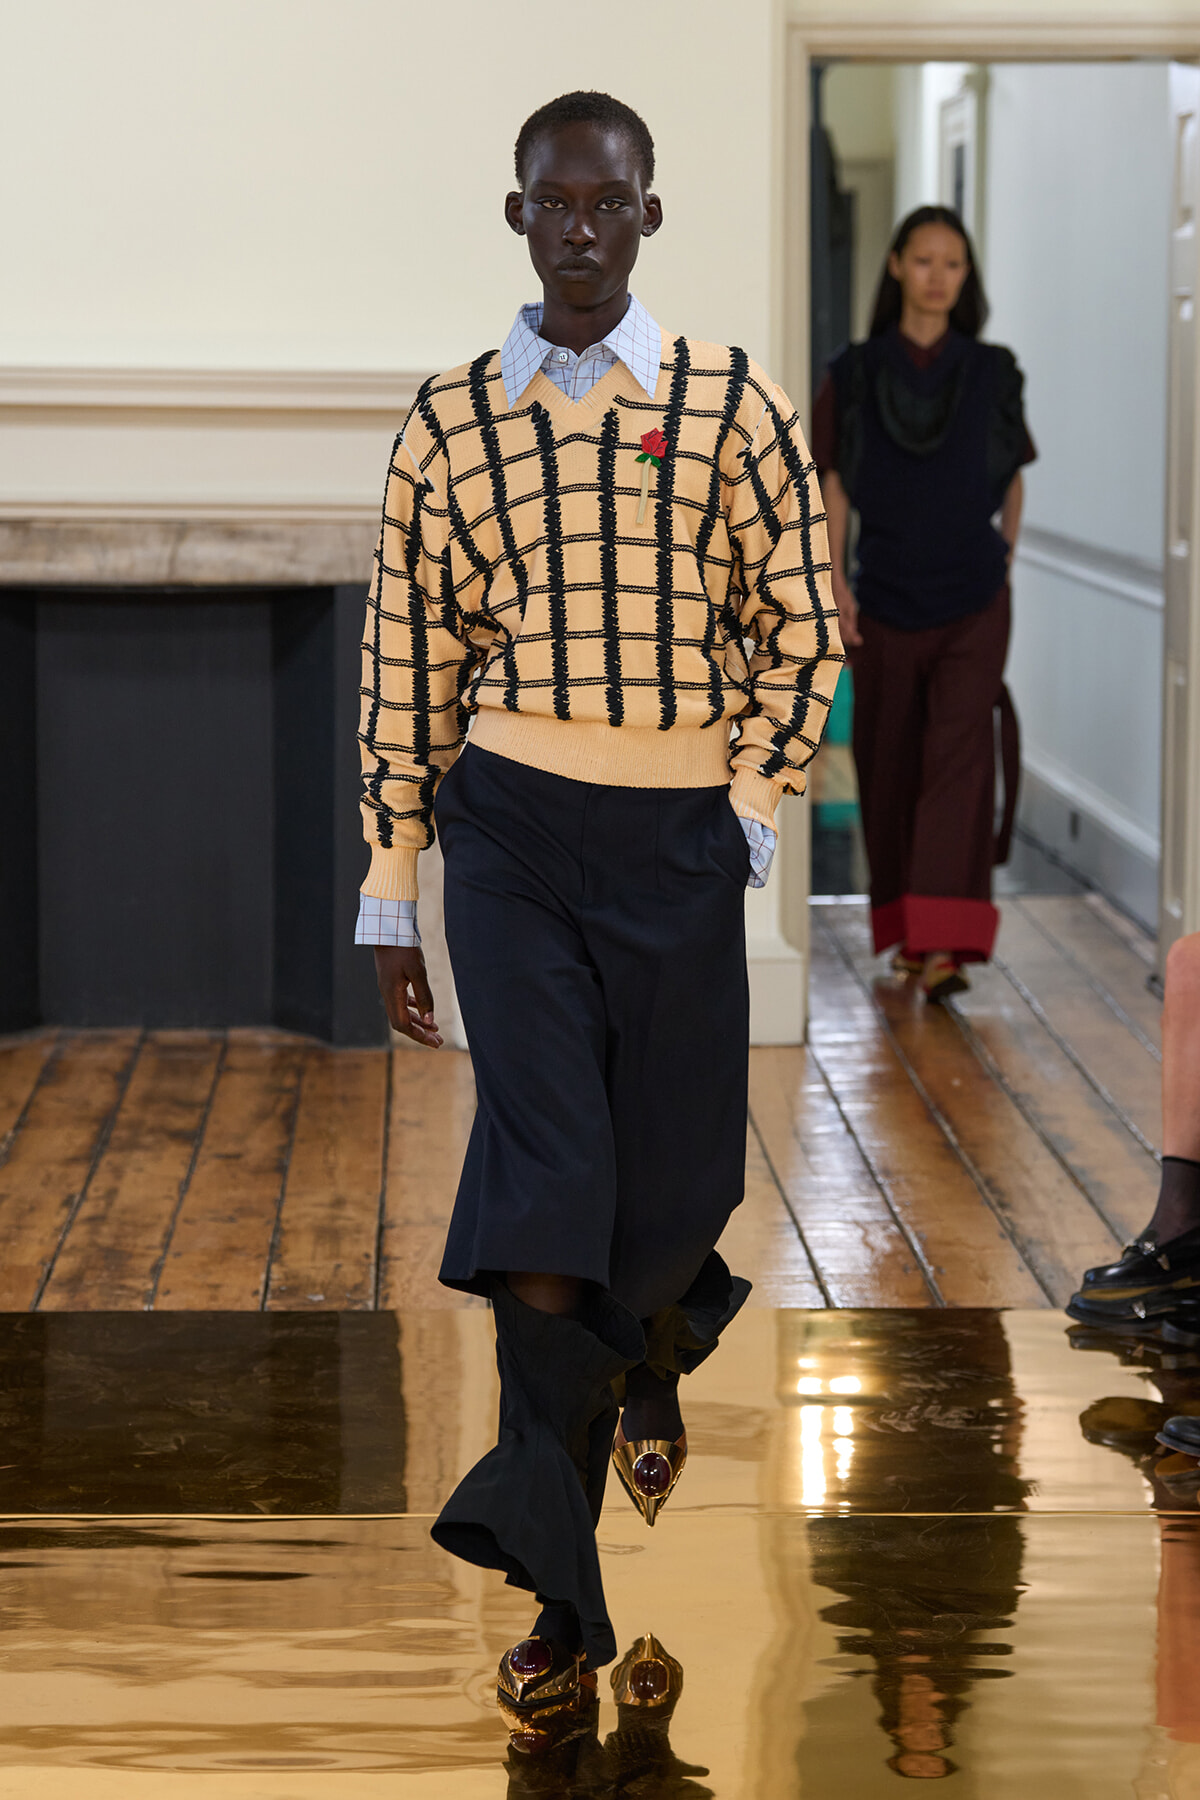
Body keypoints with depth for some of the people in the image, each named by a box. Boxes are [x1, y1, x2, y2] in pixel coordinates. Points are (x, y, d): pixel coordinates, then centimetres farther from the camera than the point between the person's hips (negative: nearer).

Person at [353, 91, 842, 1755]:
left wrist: (753, 811, -2)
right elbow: (406, 663, 8)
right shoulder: (449, 426, 4)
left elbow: (805, 625, 7)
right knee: (543, 1175, -9)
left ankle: (654, 1356, 45)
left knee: (677, 1178, 5)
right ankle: (559, 1603, -5)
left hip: (681, 832, 0)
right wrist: (391, 895, 8)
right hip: (511, 824, 0)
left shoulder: (733, 404, 2)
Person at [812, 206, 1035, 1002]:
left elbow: (1012, 481, 13)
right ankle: (906, 929, 23)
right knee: (890, 761, 7)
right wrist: (834, 582, -5)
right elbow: (833, 487, 3)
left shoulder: (992, 374, 5)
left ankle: (945, 942, -21)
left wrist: (1003, 565, 8)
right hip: (884, 600, 1)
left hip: (973, 602, -1)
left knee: (960, 754, -14)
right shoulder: (854, 376, 3)